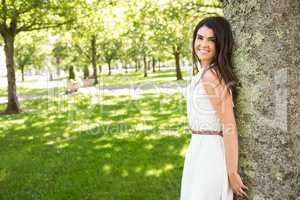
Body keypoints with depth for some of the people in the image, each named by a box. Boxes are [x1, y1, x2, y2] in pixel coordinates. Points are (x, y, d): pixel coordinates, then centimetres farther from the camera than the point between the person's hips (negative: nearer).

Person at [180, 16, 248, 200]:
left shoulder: (211, 76, -20)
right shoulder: (203, 73, 9)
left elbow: (230, 127, -21)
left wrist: (232, 173, -18)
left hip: (210, 152, -9)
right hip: (201, 149, 9)